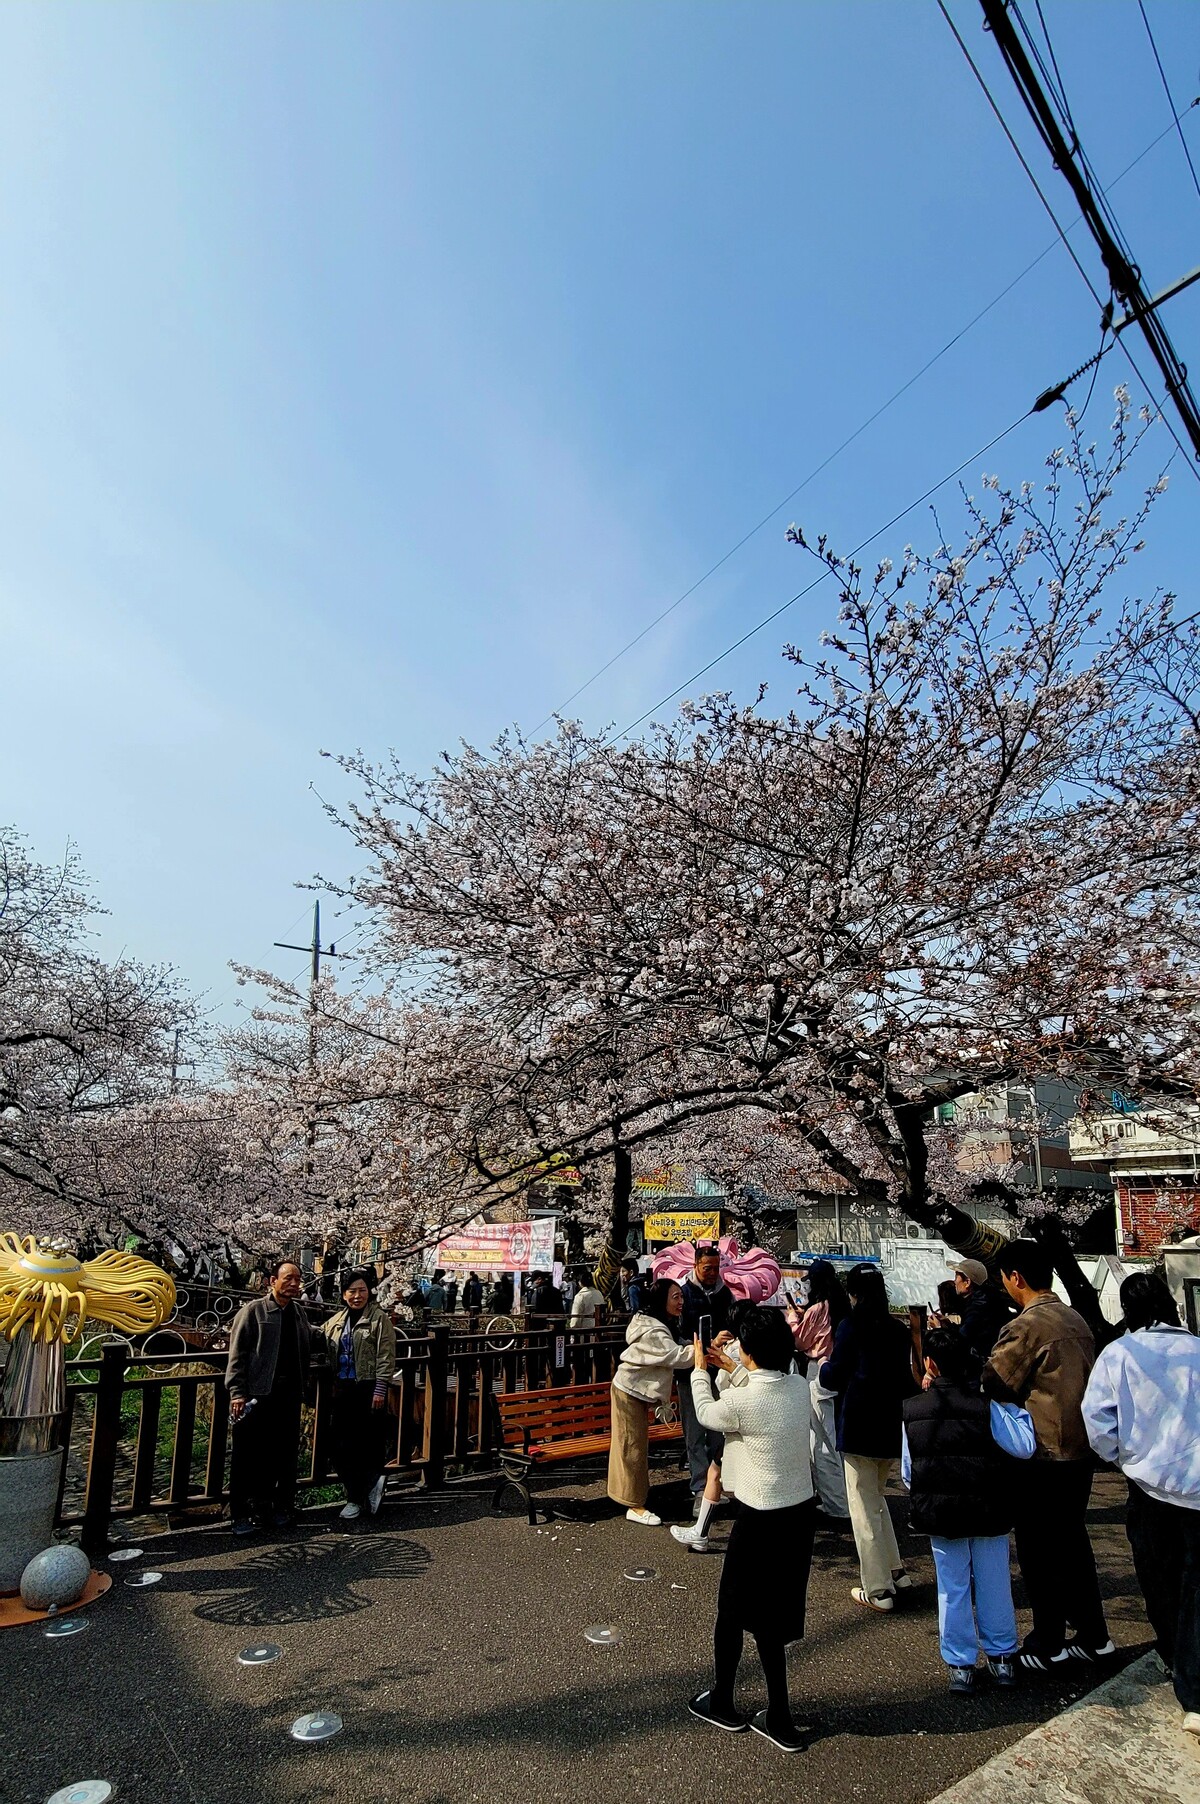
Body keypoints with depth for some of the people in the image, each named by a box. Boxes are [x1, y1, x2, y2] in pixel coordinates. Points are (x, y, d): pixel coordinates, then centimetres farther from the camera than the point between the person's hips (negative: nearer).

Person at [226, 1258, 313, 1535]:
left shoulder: (299, 1314, 13)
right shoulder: (253, 1311, -4)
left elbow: (307, 1351, 14)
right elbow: (237, 1354, -7)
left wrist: (302, 1387, 7)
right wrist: (237, 1392, -13)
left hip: (289, 1395, 5)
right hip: (256, 1395, -5)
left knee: (283, 1454, 9)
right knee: (247, 1457, 2)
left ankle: (267, 1507, 24)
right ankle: (241, 1514, 14)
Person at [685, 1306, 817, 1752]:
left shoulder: (741, 1401, -25)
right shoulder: (799, 1386, -7)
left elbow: (706, 1414, -3)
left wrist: (699, 1369, 13)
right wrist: (731, 1368, 27)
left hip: (759, 1519, -6)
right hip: (801, 1511, 6)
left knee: (733, 1611, 17)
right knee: (774, 1615, 20)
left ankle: (721, 1703, 36)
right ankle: (779, 1719, 27)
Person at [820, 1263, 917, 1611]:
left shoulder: (851, 1326, -12)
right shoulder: (898, 1329, 4)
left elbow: (835, 1379, -11)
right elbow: (906, 1377, 10)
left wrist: (823, 1366, 9)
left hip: (859, 1428, -6)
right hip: (893, 1427, 6)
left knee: (864, 1510, 4)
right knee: (875, 1498, 24)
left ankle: (878, 1590, 9)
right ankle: (895, 1572, 26)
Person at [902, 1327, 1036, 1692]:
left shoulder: (913, 1409, -9)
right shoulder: (988, 1405, -16)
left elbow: (908, 1471, -1)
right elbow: (1025, 1447, -18)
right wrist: (1016, 1410, -4)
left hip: (938, 1512, 0)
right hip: (989, 1511, 0)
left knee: (952, 1589, 15)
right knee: (993, 1584, 18)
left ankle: (960, 1665, 23)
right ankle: (1002, 1657, 32)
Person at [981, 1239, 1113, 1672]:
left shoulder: (1025, 1326, -20)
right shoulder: (1076, 1320, 4)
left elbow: (989, 1386, -16)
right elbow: (1083, 1380, 14)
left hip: (1043, 1456, -8)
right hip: (1080, 1451, 8)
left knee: (1039, 1553, 6)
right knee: (1072, 1542, 19)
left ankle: (1046, 1645, 16)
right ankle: (1092, 1636, 29)